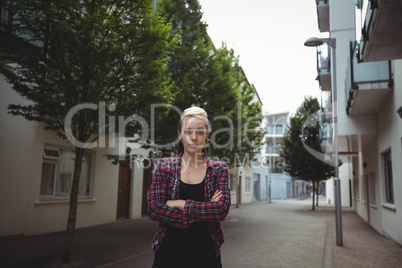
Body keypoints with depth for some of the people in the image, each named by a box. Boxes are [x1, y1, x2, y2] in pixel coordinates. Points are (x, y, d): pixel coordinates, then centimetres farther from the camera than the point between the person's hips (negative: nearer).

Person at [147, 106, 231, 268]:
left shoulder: (218, 170, 1)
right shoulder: (164, 167, 1)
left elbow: (222, 209, -12)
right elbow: (153, 209, -10)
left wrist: (179, 204, -14)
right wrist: (204, 212, -14)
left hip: (205, 252, 0)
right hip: (169, 251, 0)